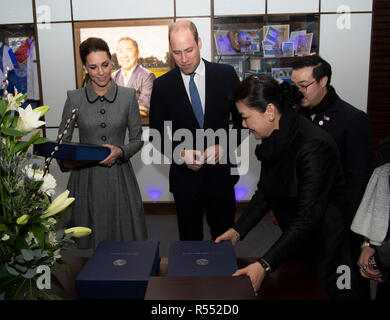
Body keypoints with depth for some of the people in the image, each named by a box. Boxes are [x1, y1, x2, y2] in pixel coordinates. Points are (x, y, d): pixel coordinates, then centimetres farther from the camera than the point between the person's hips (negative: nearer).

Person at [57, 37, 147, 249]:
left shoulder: (128, 96, 0)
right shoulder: (74, 98, 0)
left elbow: (137, 139, 5)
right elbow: (62, 140, 6)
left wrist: (120, 151, -14)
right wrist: (65, 160, -14)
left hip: (119, 176, 0)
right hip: (85, 178, 0)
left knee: (125, 245, 5)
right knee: (92, 243, 8)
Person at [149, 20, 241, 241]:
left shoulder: (226, 75, -2)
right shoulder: (162, 86, -2)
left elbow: (242, 120, 3)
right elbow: (157, 134, 3)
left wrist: (224, 146, -14)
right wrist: (180, 153, -15)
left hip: (221, 174, 1)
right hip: (185, 176, 0)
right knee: (190, 239, 14)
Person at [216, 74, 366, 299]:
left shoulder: (314, 146, -29)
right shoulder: (273, 140, -2)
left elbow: (308, 217, -30)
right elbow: (264, 193, 6)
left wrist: (265, 265, -33)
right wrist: (238, 231, -2)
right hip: (295, 242, 7)